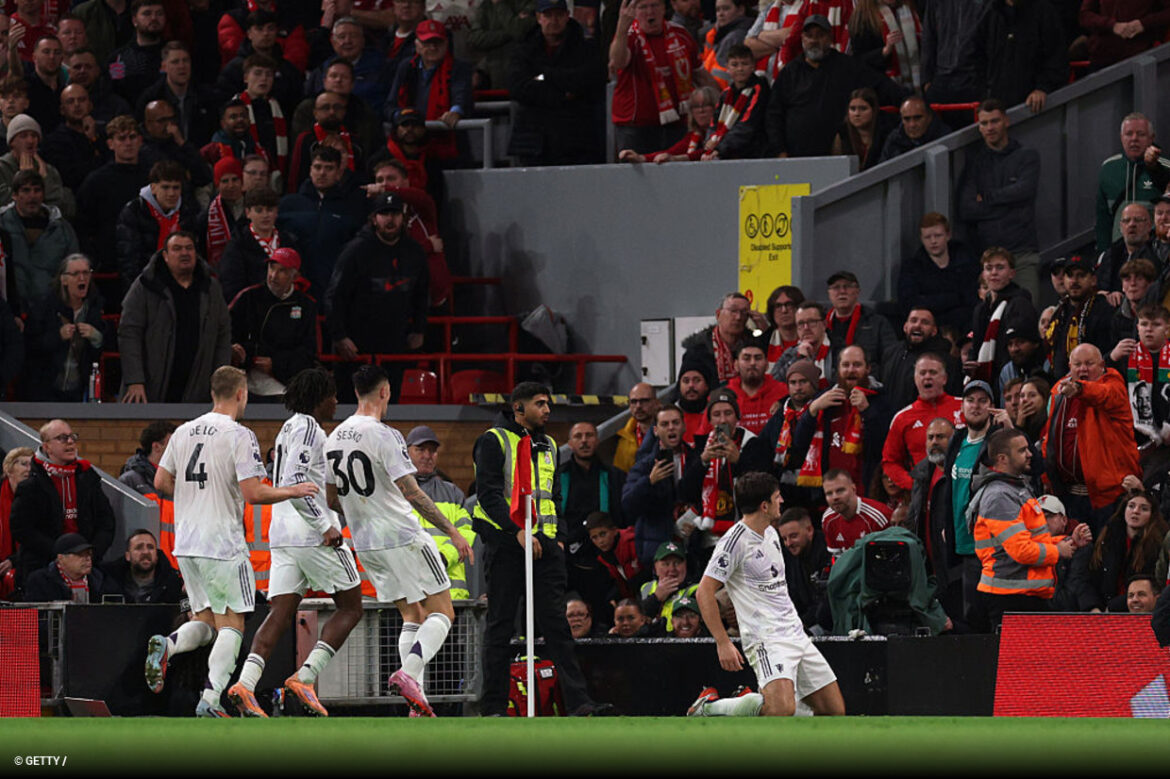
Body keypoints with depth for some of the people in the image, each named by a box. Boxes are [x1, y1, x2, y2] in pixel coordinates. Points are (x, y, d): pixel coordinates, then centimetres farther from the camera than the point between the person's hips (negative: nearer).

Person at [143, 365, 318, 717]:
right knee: (231, 625, 1)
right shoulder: (239, 436, -11)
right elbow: (253, 493, -16)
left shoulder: (183, 432, 8)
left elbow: (161, 484, 11)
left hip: (185, 543, 6)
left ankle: (167, 644, -13)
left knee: (205, 621, 16)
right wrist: (294, 491, -2)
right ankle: (211, 698, -12)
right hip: (223, 543, -6)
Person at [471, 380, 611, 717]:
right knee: (500, 625, -1)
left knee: (556, 623, -1)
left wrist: (558, 537, 12)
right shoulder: (493, 441, -2)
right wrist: (517, 531, -20)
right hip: (505, 541, -5)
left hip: (544, 541, 5)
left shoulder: (547, 446, 20)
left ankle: (578, 702, -8)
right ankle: (493, 706, 4)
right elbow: (488, 493, -11)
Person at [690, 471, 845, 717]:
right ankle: (710, 708, -8)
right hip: (765, 639, -9)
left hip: (795, 632, 9)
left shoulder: (770, 533, 15)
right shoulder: (735, 541, -13)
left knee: (835, 710, 3)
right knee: (783, 708, -30)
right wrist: (723, 643, -20)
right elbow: (704, 592, -15)